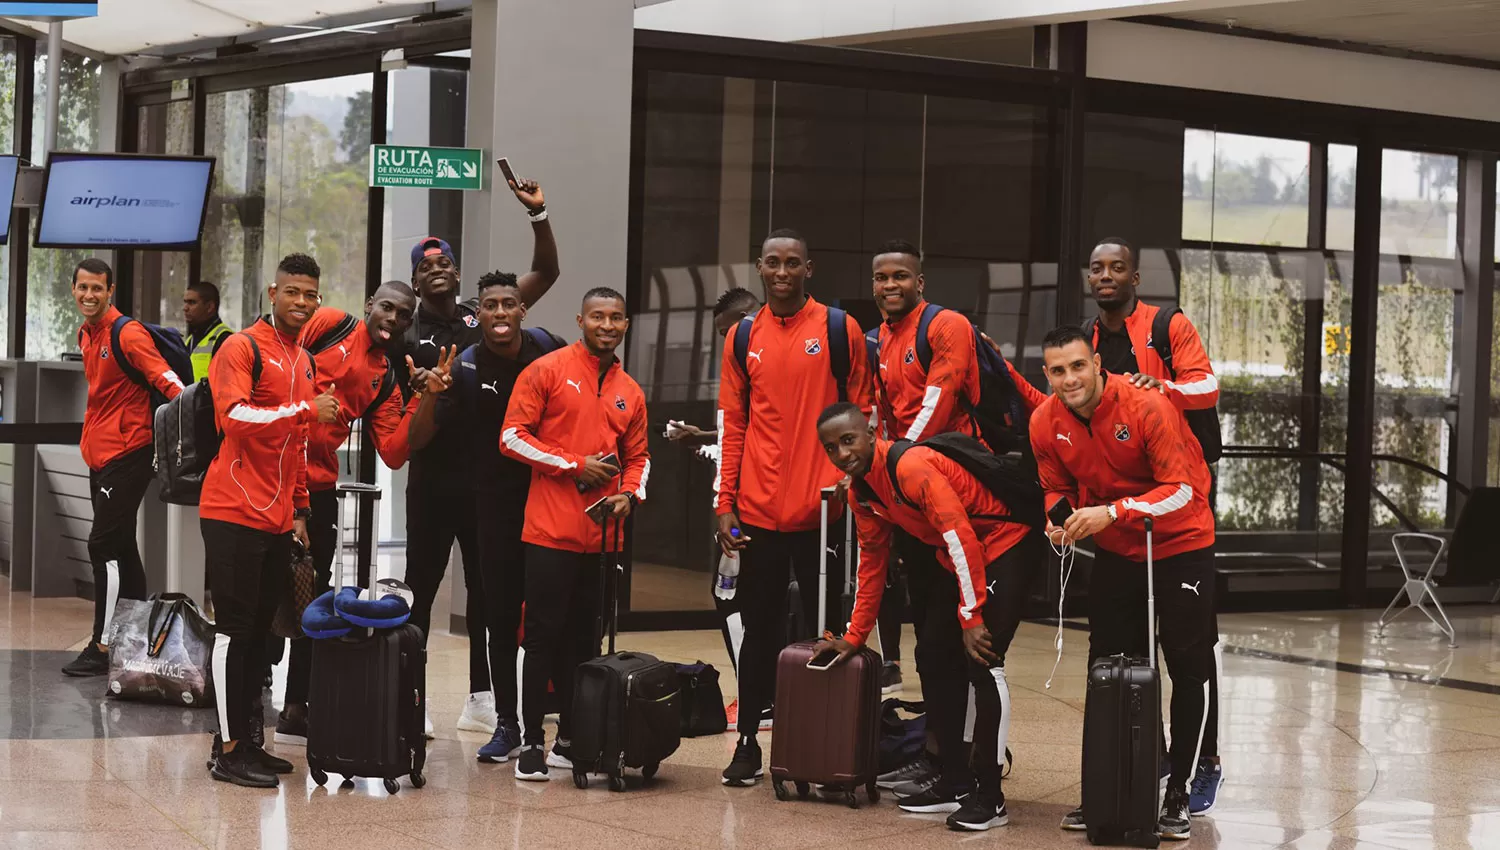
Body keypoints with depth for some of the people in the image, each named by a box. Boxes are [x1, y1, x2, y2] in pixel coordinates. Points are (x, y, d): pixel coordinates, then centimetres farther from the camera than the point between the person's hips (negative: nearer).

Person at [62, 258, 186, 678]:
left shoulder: (126, 334, -14)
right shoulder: (86, 335, 12)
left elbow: (168, 381, -22)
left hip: (127, 454, -9)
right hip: (99, 454, 9)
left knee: (104, 545, -9)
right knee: (120, 547, 13)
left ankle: (104, 646, -6)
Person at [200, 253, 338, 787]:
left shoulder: (304, 362, 17)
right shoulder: (243, 349, -7)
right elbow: (236, 417, -22)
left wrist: (299, 509, 20)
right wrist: (305, 409, -26)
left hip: (278, 519, 8)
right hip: (236, 515, -8)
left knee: (261, 629, 9)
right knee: (235, 628, -5)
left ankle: (244, 738, 15)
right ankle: (228, 750, -2)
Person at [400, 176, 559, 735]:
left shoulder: (483, 317, 7)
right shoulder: (407, 337, 2)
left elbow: (546, 273, 5)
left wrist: (539, 216, -9)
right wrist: (419, 391, -23)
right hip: (433, 477, -3)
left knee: (486, 585, 8)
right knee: (421, 586, 0)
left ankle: (481, 700, 17)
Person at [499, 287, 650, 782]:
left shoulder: (630, 393, 13)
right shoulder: (548, 371, -2)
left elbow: (638, 457, 21)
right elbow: (512, 436, -7)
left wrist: (630, 494, -1)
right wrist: (575, 465, -12)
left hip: (602, 534, 5)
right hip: (552, 530, -5)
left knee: (584, 638, 8)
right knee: (545, 633, -2)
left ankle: (571, 740, 15)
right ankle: (531, 744, 3)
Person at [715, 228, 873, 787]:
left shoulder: (840, 331, 0)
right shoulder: (743, 337, 8)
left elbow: (862, 411, 3)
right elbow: (732, 423, 9)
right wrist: (725, 503, 4)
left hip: (822, 509, -2)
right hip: (759, 510, 2)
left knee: (825, 627, 3)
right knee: (760, 627, 8)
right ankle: (748, 742, 15)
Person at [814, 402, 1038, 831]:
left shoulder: (911, 467, -27)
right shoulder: (861, 490, 2)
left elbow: (962, 538, -29)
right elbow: (873, 562, 12)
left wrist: (972, 617, -28)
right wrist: (854, 637, 13)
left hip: (1007, 543, -10)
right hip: (961, 558, 10)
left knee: (981, 661, -16)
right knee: (933, 655, 9)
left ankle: (990, 796, -8)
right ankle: (955, 782, 19)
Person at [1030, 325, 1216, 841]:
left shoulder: (1147, 407, -25)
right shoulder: (1046, 422, -10)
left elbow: (1183, 490, -26)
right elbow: (1056, 486, 6)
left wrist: (1111, 512, -36)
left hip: (1179, 545, -5)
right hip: (1114, 550, 5)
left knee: (1190, 669, -3)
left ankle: (1177, 794, 6)